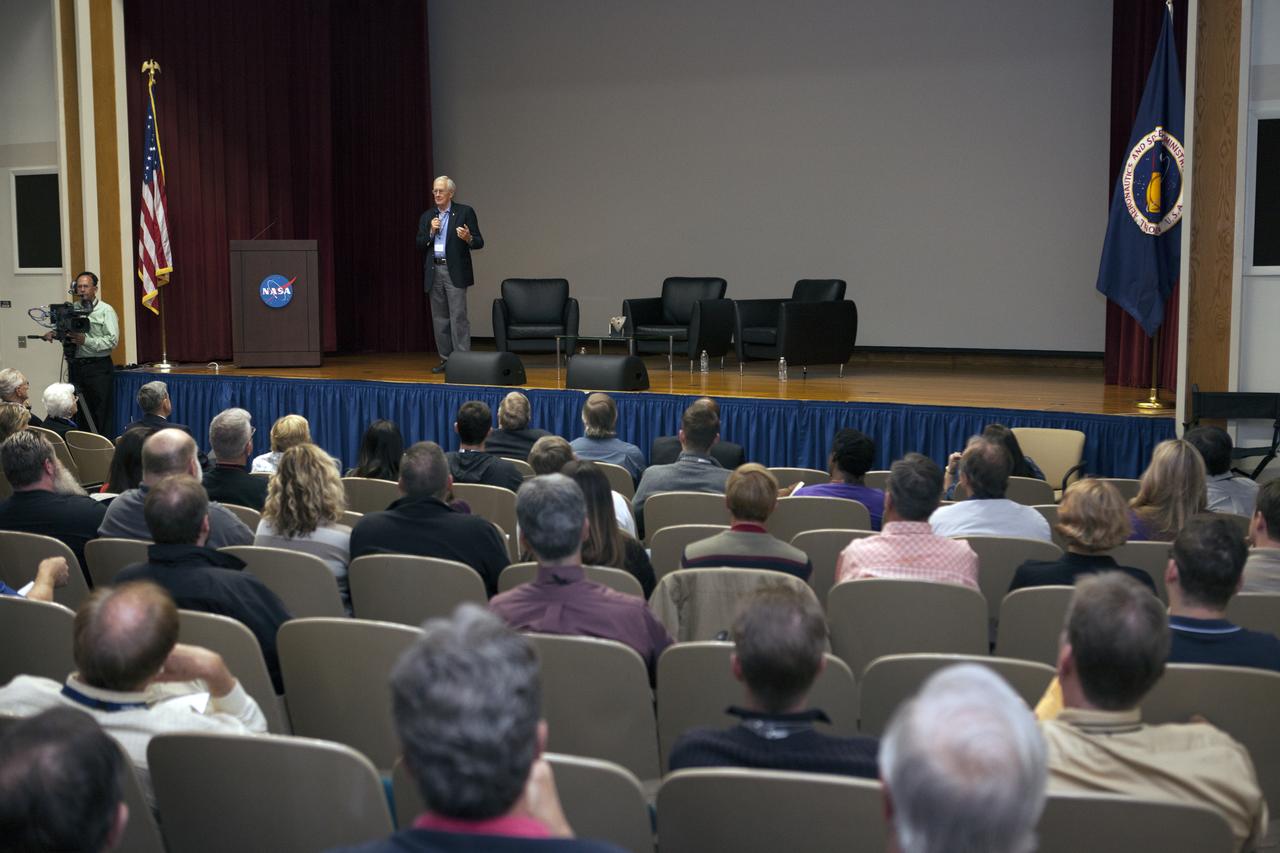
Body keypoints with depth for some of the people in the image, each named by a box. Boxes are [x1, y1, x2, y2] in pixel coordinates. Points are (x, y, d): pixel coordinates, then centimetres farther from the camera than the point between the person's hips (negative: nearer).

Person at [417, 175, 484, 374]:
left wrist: (468, 238, -24)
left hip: (455, 272, -5)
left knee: (458, 316, -9)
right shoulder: (427, 217, 13)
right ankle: (446, 358, 14)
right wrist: (431, 232, -7)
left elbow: (479, 243, -3)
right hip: (434, 272, 5)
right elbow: (419, 246, 8)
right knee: (439, 318, 7)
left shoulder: (465, 212, 0)